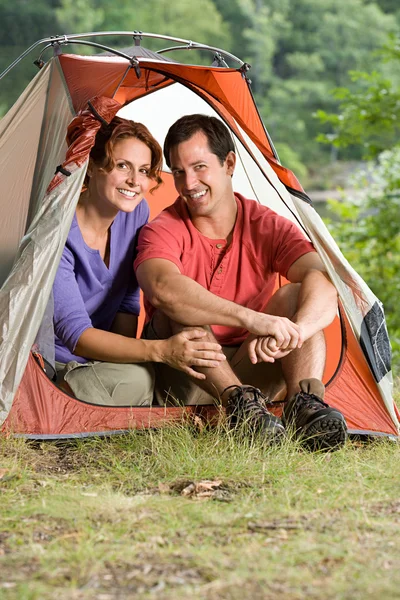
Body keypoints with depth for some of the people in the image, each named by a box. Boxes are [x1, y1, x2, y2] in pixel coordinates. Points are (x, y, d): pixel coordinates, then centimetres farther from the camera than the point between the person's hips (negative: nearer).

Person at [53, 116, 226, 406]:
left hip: (96, 361, 6)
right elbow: (74, 332, -30)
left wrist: (122, 357, -12)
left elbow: (127, 302, 5)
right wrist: (160, 350, -41)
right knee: (138, 378, -31)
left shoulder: (137, 214, -2)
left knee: (137, 377, -26)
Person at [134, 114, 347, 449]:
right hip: (184, 380, -2)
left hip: (251, 368, 2)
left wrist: (294, 331, -45)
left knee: (296, 295, -20)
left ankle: (304, 402, -41)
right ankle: (240, 404, -43)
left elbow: (323, 280, -22)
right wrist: (252, 319, -49)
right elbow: (161, 286, -38)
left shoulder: (268, 228, -4)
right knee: (179, 307, -30)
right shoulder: (163, 230, -13)